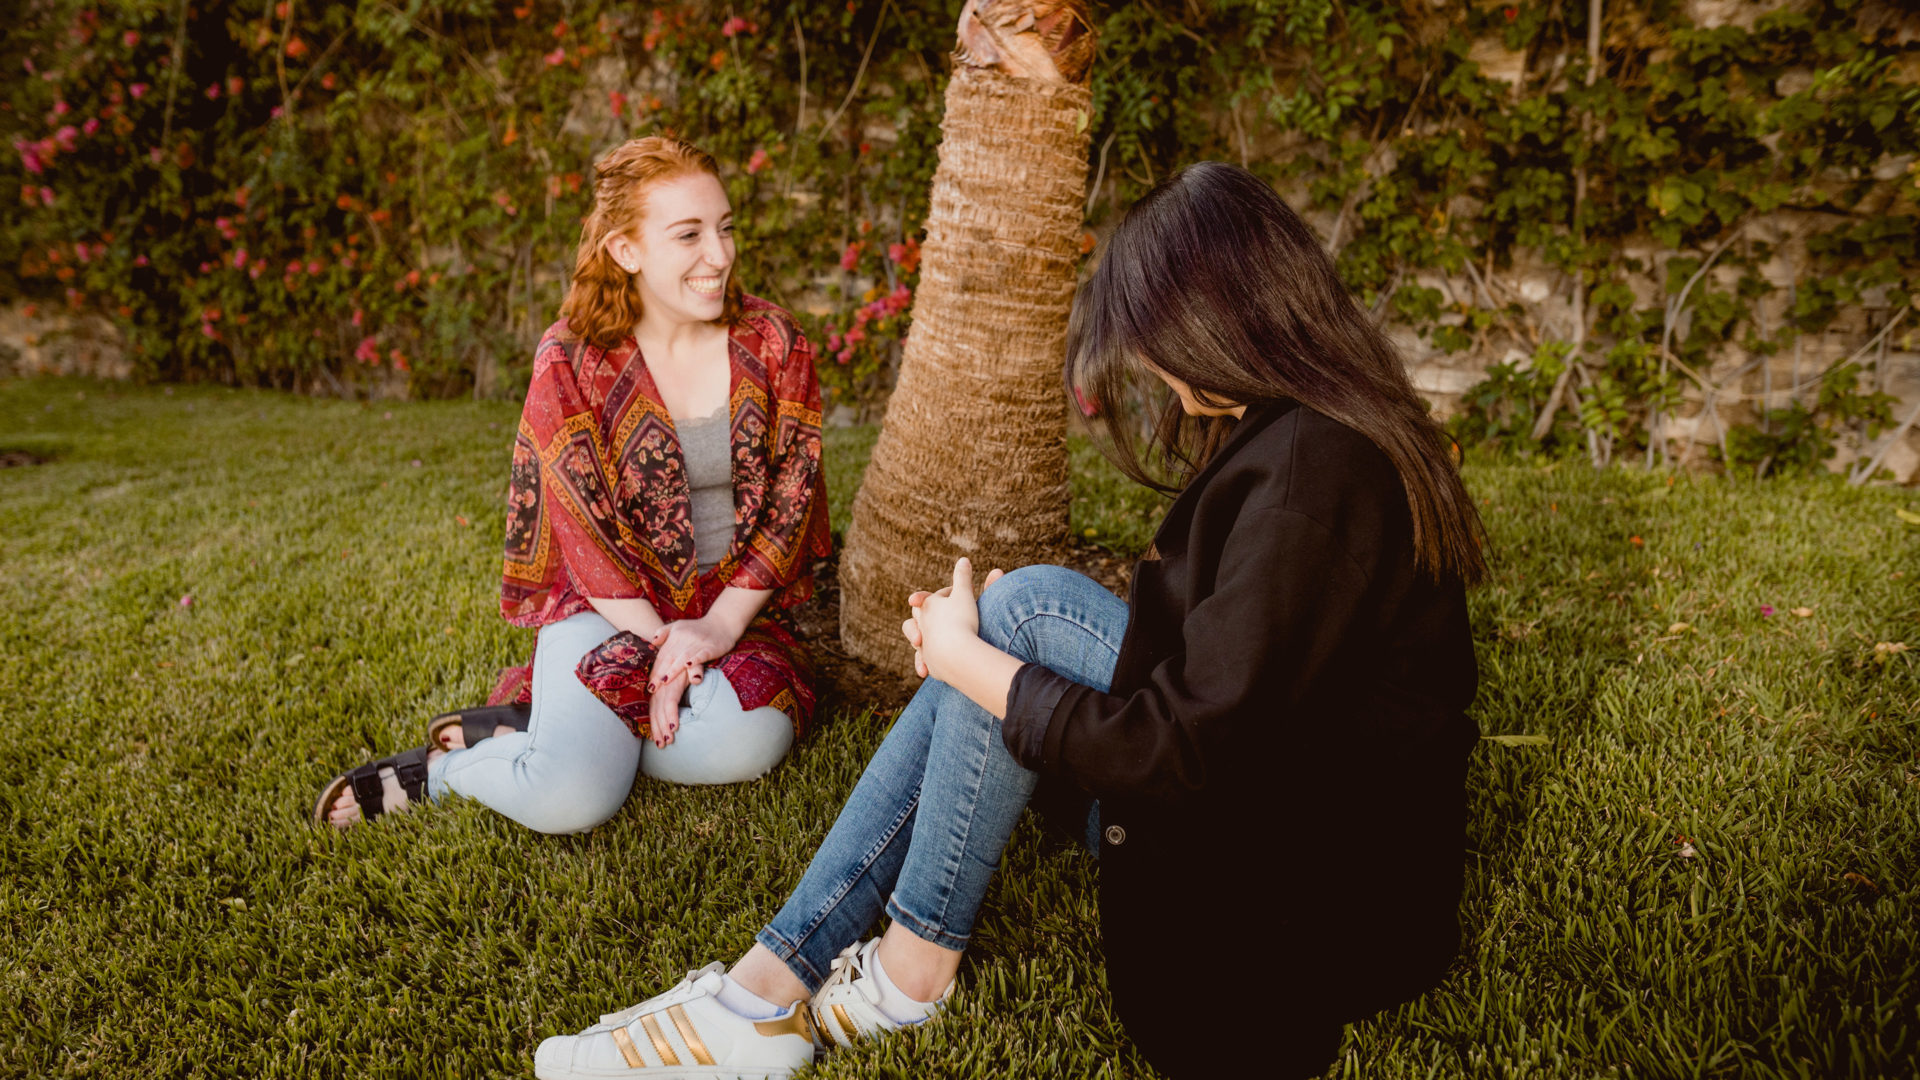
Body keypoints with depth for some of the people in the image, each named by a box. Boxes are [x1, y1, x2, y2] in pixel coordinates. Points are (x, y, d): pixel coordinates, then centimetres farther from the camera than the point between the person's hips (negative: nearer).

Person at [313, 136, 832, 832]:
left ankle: (528, 727, -6)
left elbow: (790, 496, -2)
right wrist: (661, 637, -16)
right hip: (609, 607, -3)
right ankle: (440, 768, 6)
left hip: (734, 607, 3)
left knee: (751, 742, -30)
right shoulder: (571, 361, -7)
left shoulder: (772, 343, 0)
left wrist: (723, 623, -12)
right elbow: (583, 525, -8)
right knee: (570, 800, -27)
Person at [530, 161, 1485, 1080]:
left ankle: (915, 964, -4)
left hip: (1317, 897, -9)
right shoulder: (1293, 431, 8)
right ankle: (773, 983, -2)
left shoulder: (1313, 467, -24)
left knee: (1031, 606, -18)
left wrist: (969, 659, -13)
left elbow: (1186, 752, -26)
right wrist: (974, 650, 5)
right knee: (985, 663, -2)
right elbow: (1220, 659, 12)